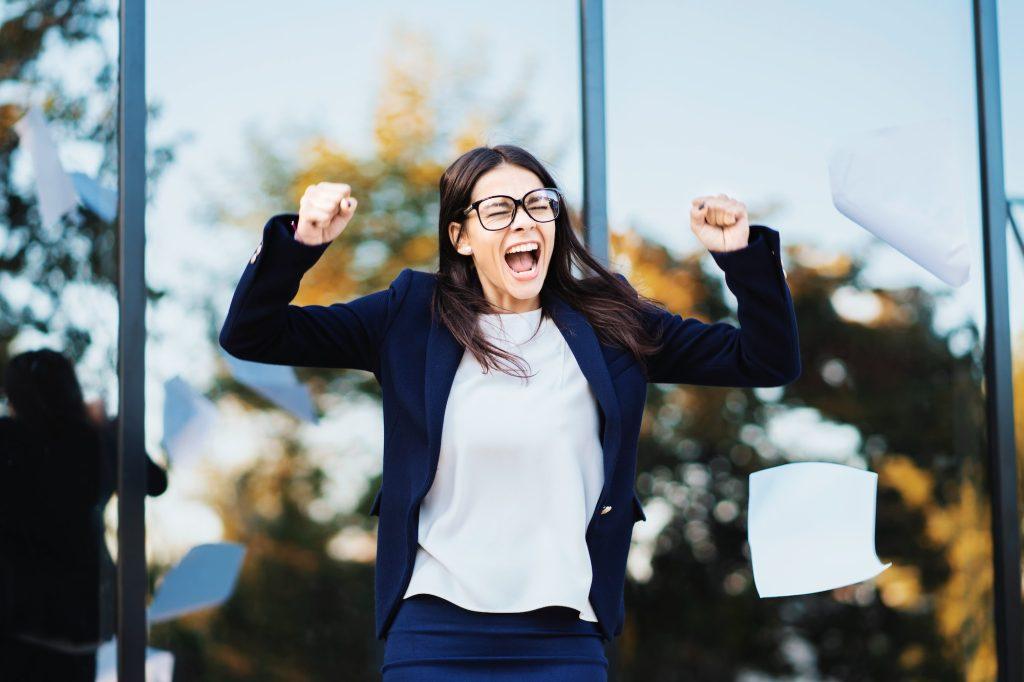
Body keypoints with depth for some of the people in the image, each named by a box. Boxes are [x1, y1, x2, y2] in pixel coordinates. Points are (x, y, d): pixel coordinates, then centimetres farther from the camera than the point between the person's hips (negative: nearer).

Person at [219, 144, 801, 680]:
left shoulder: (611, 325, 5)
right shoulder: (413, 317, 3)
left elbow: (767, 361, 7)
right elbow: (250, 337, 2)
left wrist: (742, 253, -8)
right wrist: (301, 242, -15)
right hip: (435, 632, -1)